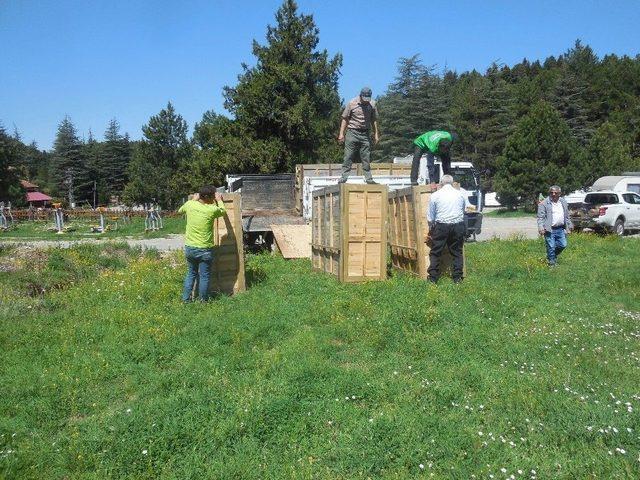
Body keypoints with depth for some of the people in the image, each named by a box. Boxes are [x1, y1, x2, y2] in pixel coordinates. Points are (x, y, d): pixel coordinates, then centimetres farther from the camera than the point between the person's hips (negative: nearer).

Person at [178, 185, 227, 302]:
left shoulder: (190, 204, -5)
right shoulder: (212, 210, -16)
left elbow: (180, 211, 19)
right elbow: (223, 211, 8)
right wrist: (219, 200, 24)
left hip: (189, 248, 5)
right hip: (204, 250, -4)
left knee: (191, 274, 21)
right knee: (204, 276, 10)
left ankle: (185, 298, 25)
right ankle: (203, 301, 20)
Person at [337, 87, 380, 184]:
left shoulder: (372, 104, 4)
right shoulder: (352, 103, -4)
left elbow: (374, 120, 13)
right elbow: (345, 119, 0)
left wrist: (376, 134, 10)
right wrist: (341, 133, -4)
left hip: (365, 134, 2)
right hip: (352, 132, -2)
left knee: (366, 158, 5)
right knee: (348, 157, -4)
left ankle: (369, 178, 9)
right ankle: (344, 177, 0)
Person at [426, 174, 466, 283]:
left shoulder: (435, 195, 2)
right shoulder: (460, 194, 7)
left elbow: (430, 216, 8)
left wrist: (430, 229, 22)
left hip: (441, 226, -2)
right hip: (458, 225, 2)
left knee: (435, 253, 6)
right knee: (457, 252, 11)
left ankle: (433, 278, 7)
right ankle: (457, 277, 12)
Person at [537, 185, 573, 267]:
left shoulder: (563, 202, 13)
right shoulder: (544, 203, -6)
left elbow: (567, 216, 23)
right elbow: (540, 217, -10)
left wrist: (569, 225, 22)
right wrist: (540, 227, -22)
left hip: (560, 229, 6)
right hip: (550, 230, -5)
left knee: (563, 245, 7)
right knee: (551, 247, -3)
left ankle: (554, 256, 33)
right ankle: (552, 263, 10)